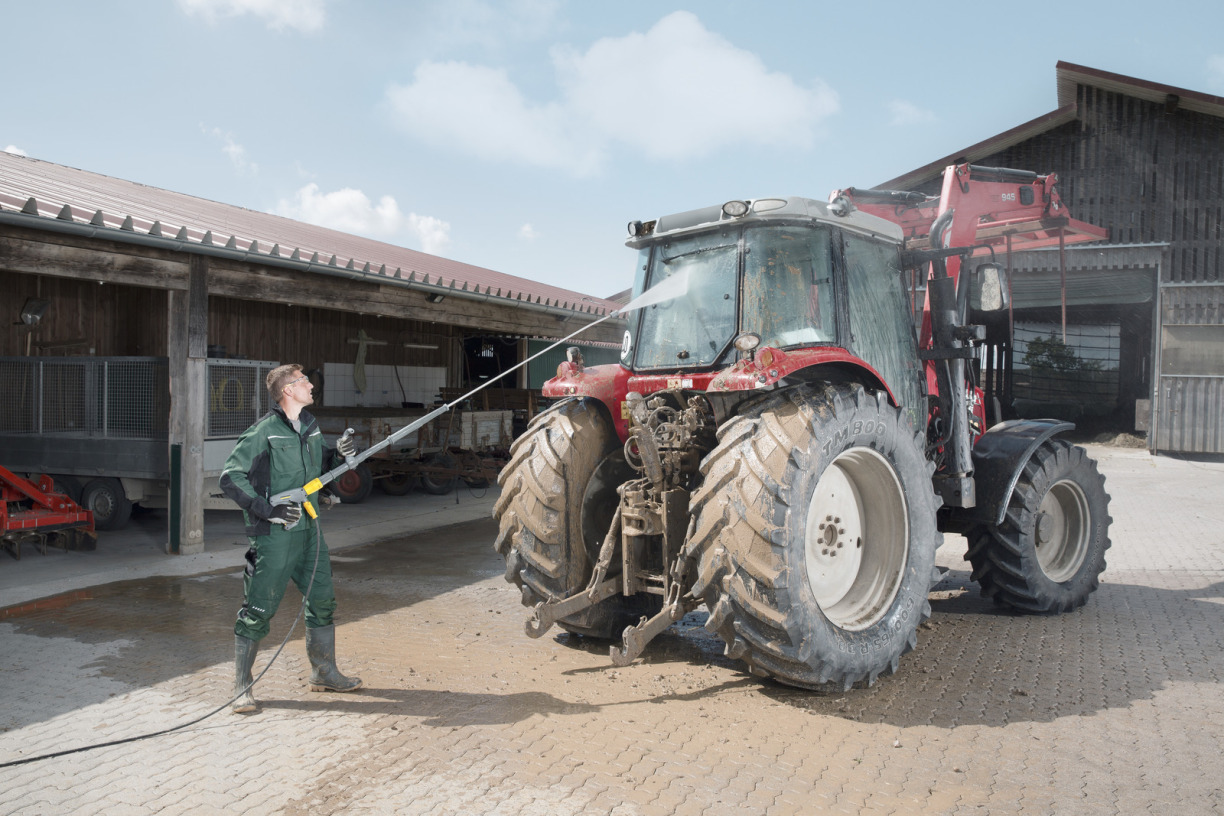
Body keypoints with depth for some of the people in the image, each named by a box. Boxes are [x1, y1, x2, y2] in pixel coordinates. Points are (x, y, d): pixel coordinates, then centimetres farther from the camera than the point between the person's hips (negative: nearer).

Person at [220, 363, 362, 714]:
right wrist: (267, 510, -22)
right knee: (258, 609, 0)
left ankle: (324, 673, 28)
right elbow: (230, 477, -16)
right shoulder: (263, 432, -14)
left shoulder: (310, 426, 9)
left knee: (322, 600, 13)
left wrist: (339, 454, 2)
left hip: (308, 529, 8)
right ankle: (241, 687, 14)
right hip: (273, 536, -7)